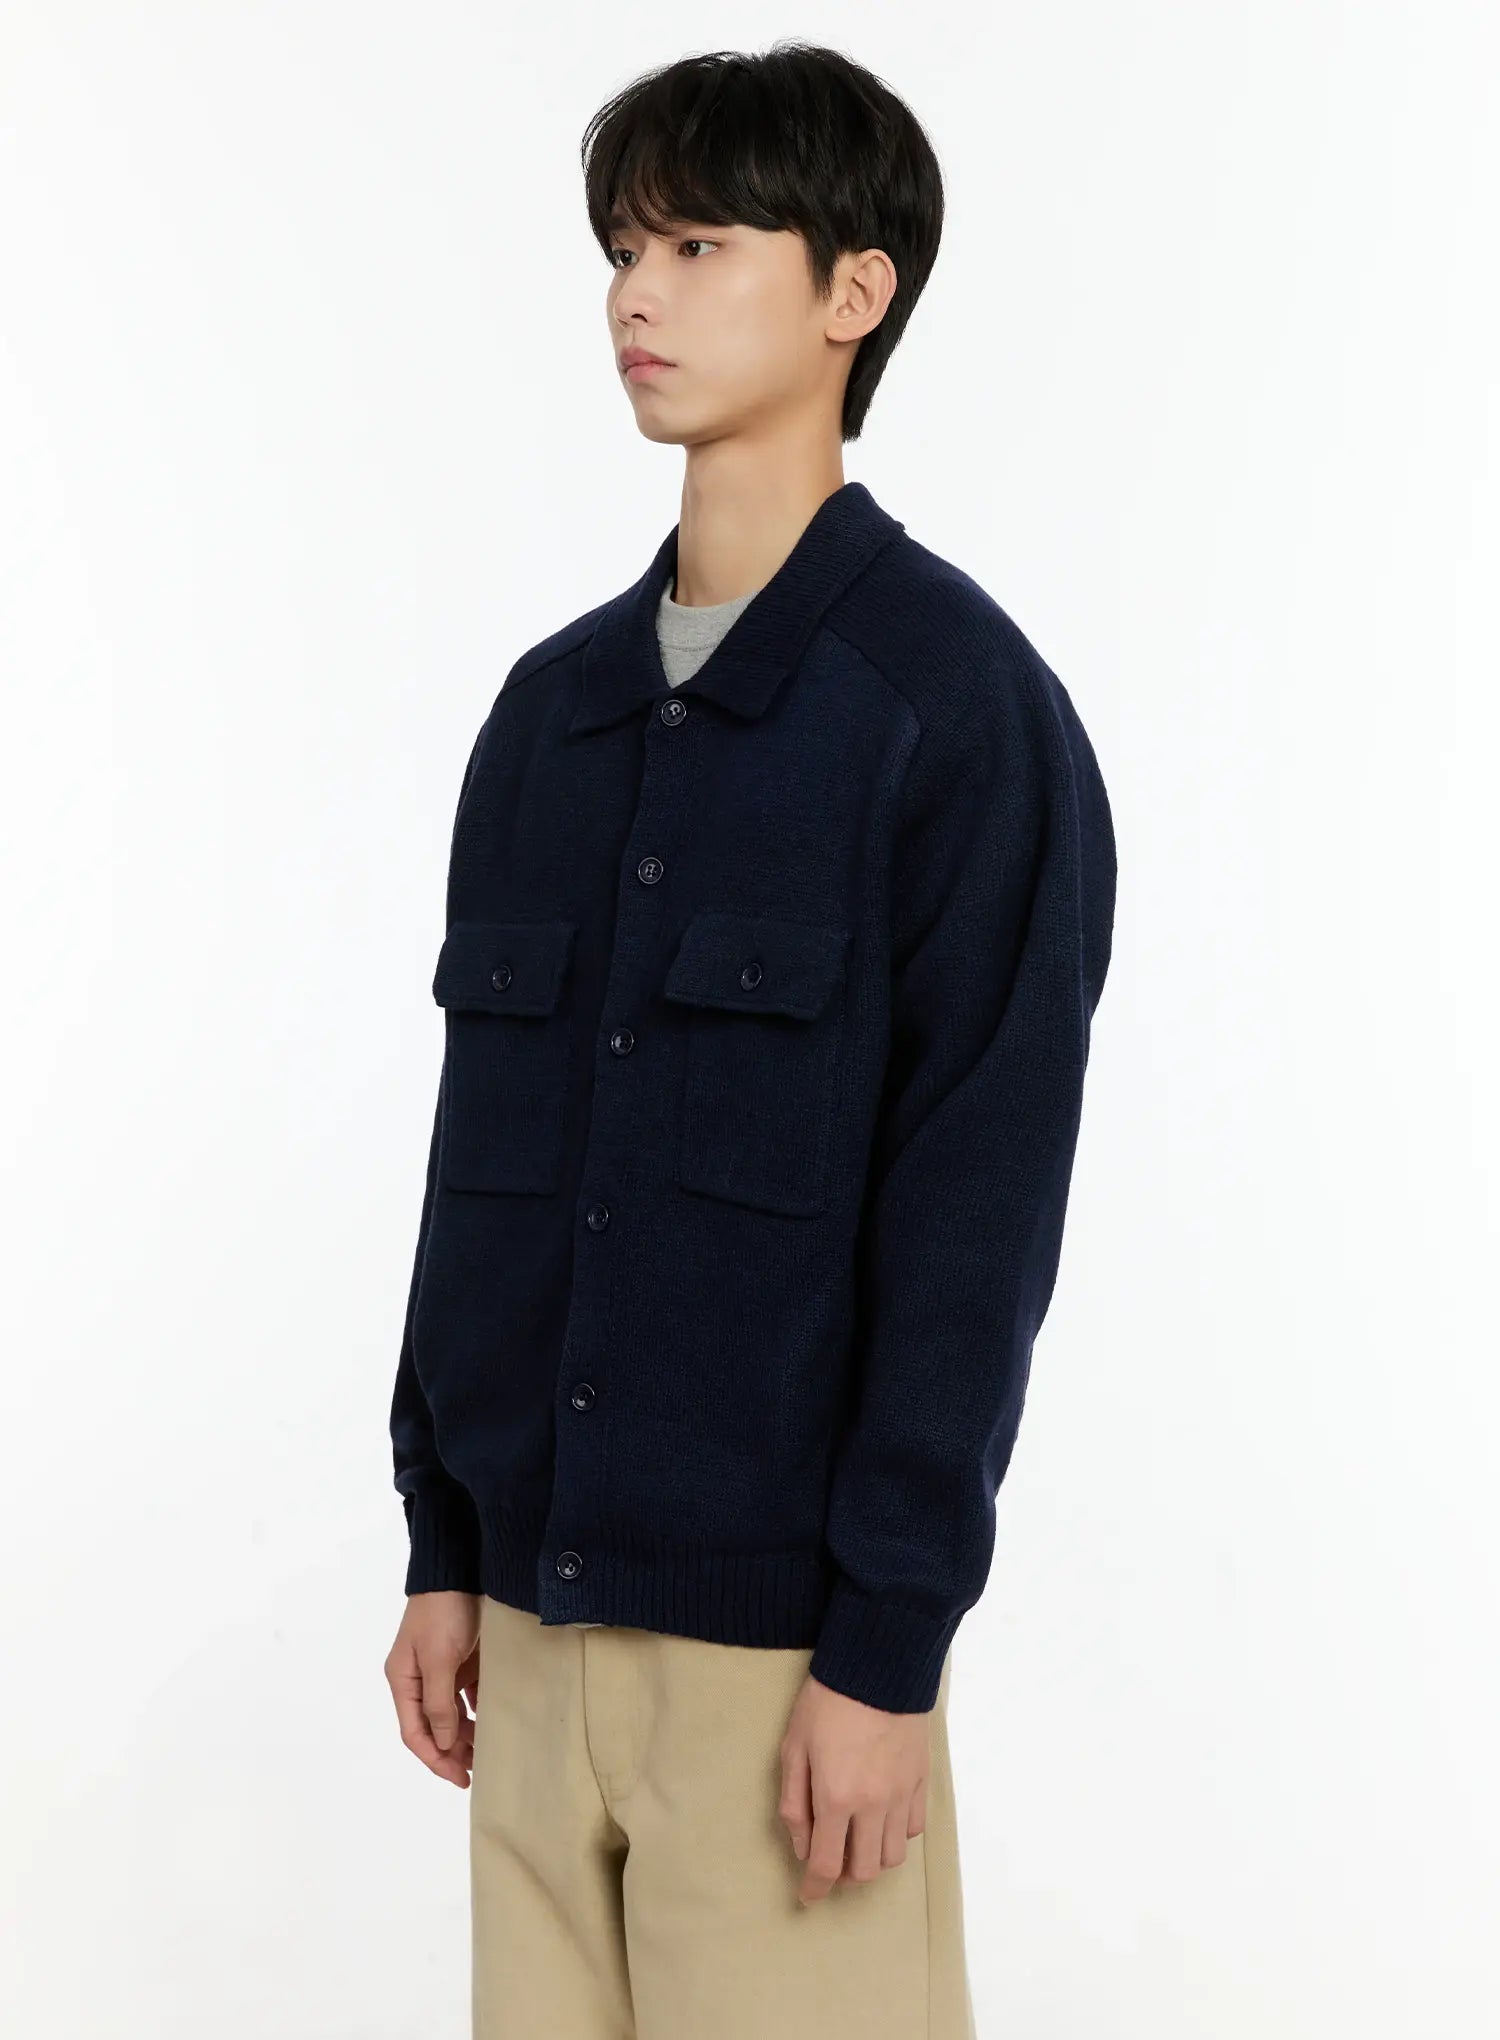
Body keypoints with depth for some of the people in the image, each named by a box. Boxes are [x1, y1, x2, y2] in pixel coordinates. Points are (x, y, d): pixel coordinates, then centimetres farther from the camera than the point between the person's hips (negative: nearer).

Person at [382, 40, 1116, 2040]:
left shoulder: (961, 704, -8)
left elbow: (979, 1214, -11)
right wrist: (443, 1542, 11)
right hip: (540, 1602, 6)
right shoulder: (551, 706, 9)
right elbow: (479, 1150, 13)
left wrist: (887, 1645, -13)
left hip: (781, 1617, -5)